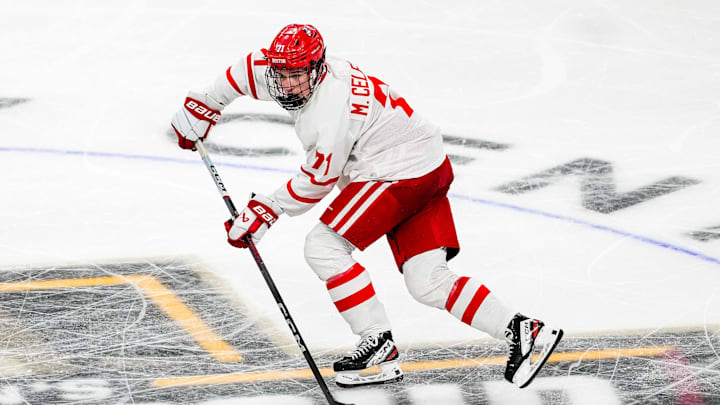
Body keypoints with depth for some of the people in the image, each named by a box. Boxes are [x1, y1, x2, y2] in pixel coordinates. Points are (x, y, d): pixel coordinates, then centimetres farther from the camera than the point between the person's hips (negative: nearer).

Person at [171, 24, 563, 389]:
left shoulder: (332, 112, -26)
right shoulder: (291, 74, -1)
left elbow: (315, 183, -17)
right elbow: (248, 69, 18)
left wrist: (265, 210, -7)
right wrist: (201, 107, 23)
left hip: (405, 175, -10)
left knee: (323, 247, -11)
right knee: (427, 282, 4)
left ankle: (379, 346, -9)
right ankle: (521, 331, 1)